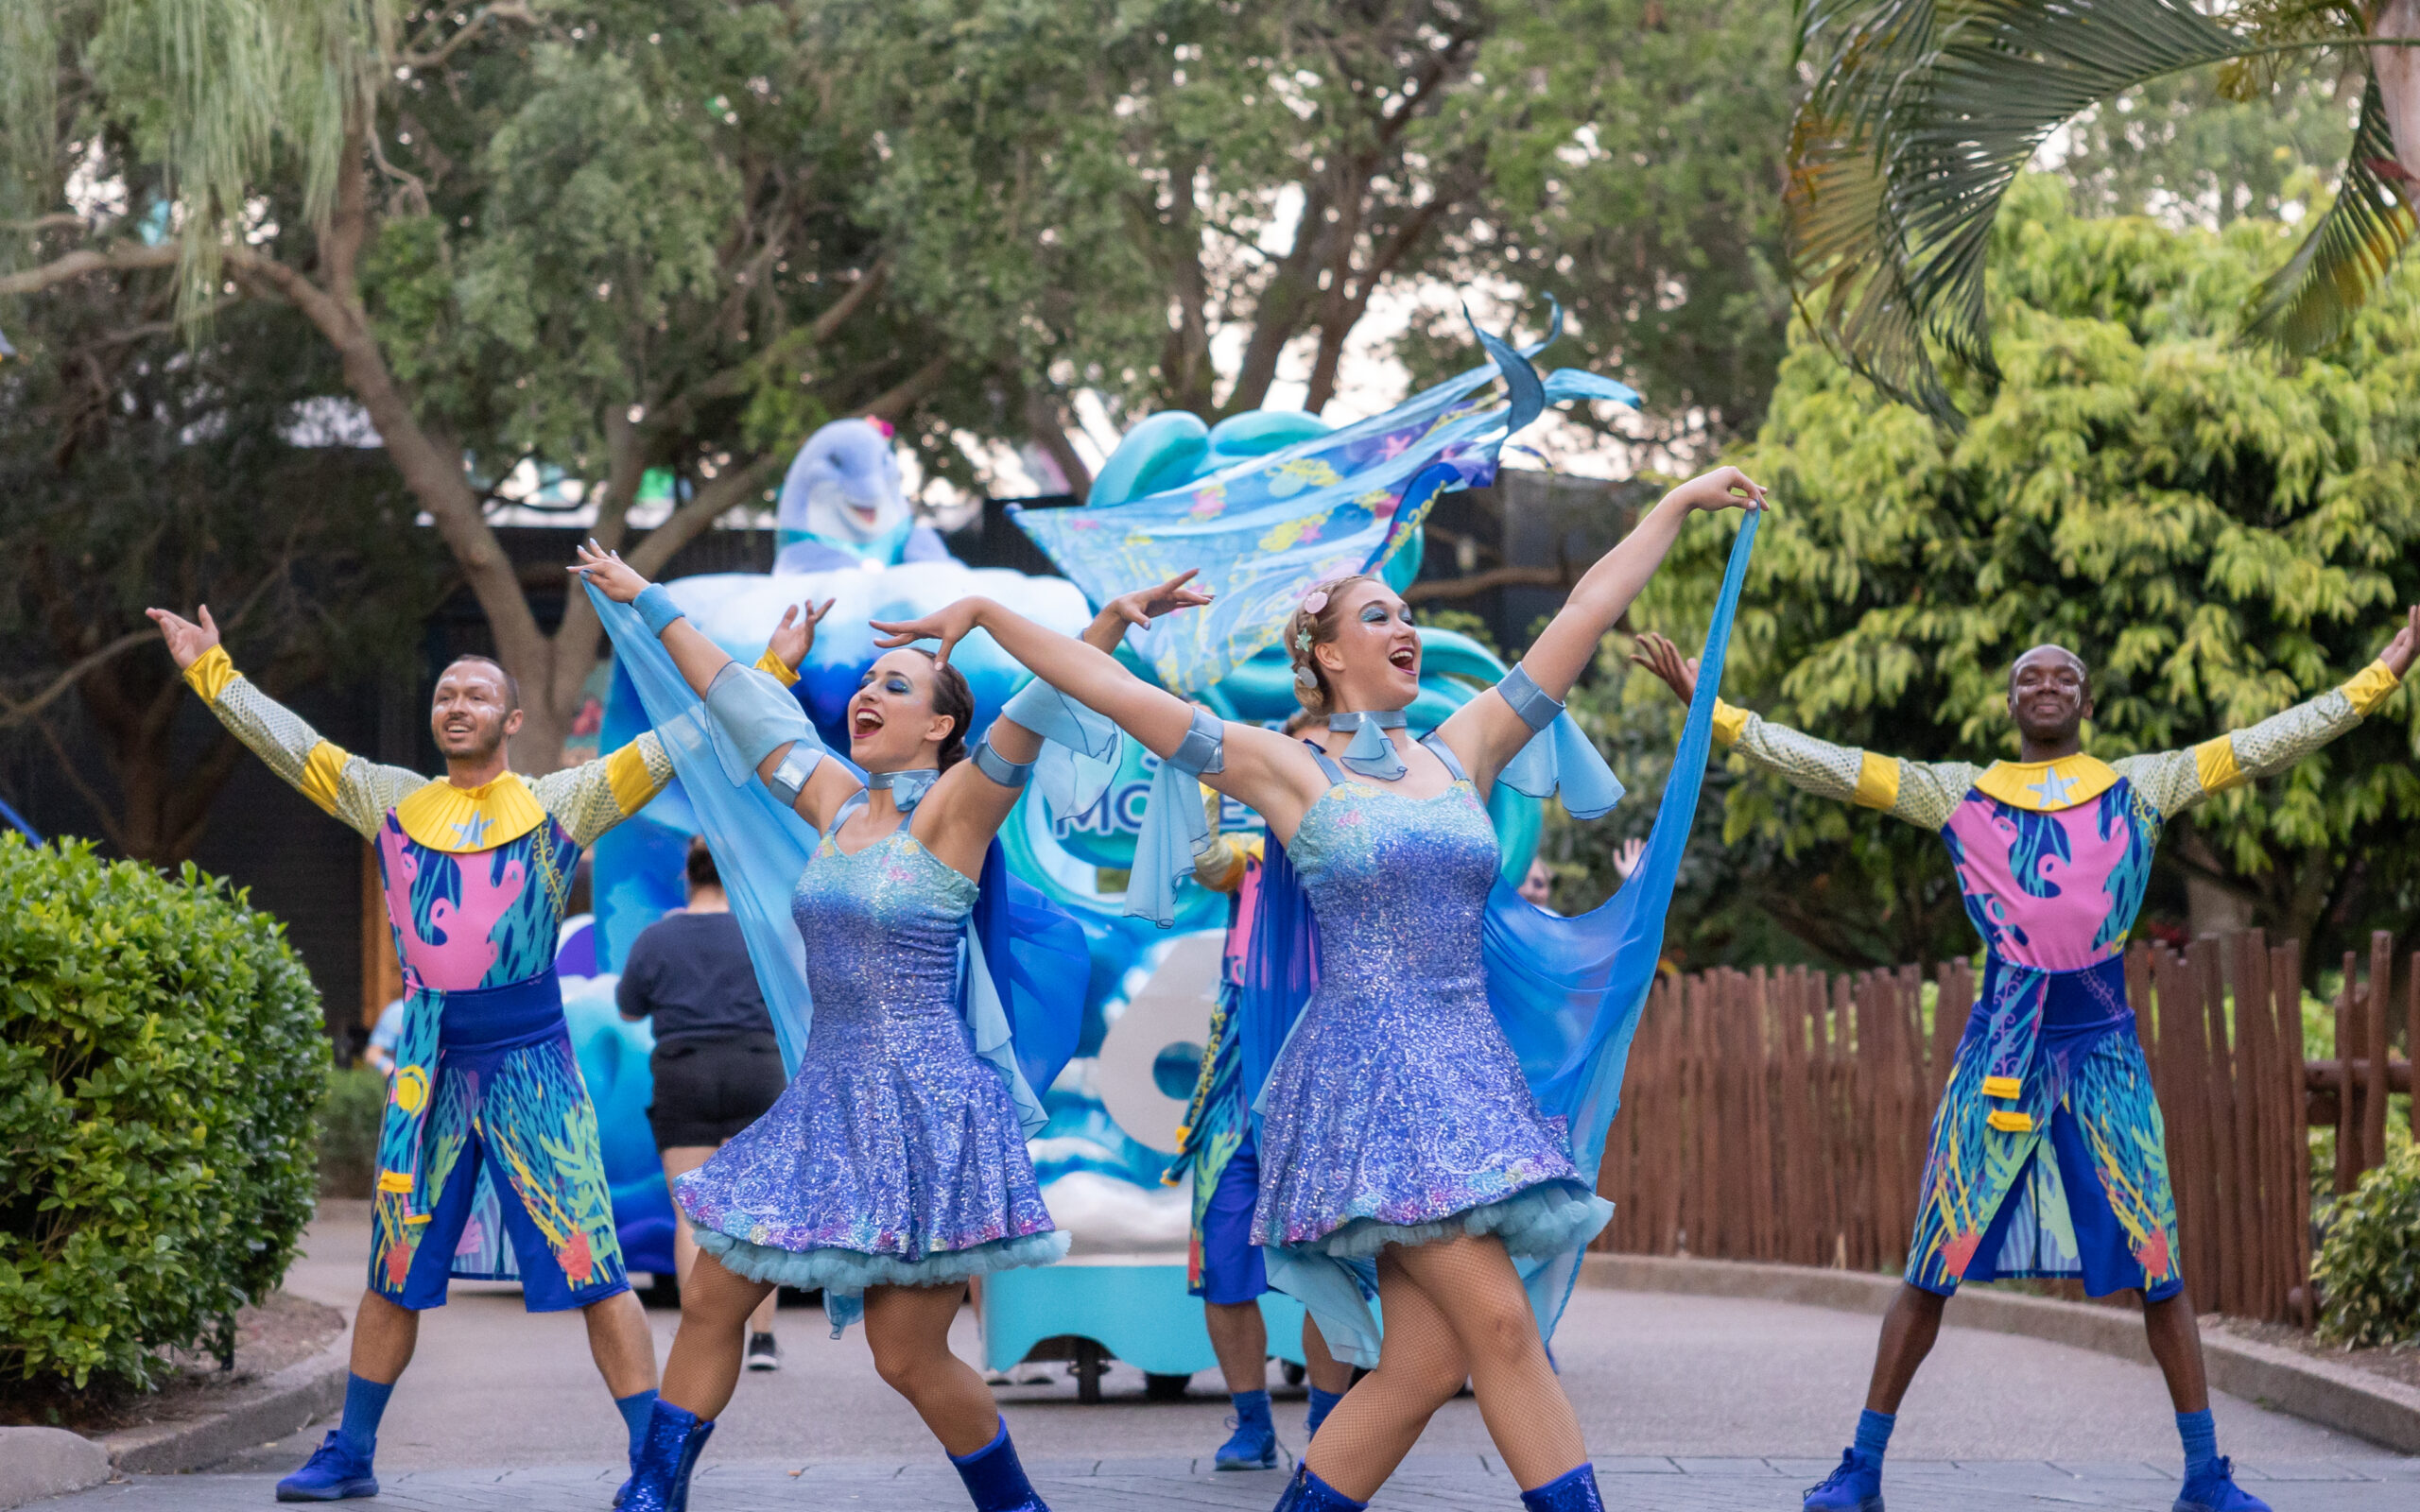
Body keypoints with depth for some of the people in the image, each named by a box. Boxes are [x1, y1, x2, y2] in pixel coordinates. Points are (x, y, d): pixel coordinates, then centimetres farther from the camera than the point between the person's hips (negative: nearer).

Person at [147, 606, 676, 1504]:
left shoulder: (559, 805, 1)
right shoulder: (394, 803, 11)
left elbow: (668, 748, -2)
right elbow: (289, 744, 16)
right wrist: (211, 674, 18)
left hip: (531, 1062, -4)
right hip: (429, 1063, 4)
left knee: (591, 1271, -7)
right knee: (395, 1273, 13)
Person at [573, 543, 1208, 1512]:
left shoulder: (950, 812, -6)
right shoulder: (837, 804, 11)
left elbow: (1036, 714, -21)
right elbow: (738, 701, 19)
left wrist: (1110, 625, -35)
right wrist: (649, 604, 27)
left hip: (924, 1105, -7)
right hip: (825, 1095, 7)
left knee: (907, 1355, -5)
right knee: (709, 1303, 6)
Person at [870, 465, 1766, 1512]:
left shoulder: (1462, 752, 14)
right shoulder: (1286, 769, 2)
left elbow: (1587, 611, 16)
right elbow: (1113, 688, 0)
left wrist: (1679, 503, 20)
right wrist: (986, 614, -2)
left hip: (1471, 1067, 5)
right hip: (1368, 1071, -5)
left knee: (1425, 1361, -1)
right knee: (1498, 1320, -15)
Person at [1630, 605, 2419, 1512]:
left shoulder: (2140, 787, 8)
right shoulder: (1959, 794, 7)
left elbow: (2269, 744, 6)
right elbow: (1824, 765, 4)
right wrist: (1710, 708, -2)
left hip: (2103, 1046, 0)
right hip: (1997, 1050, 0)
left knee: (2155, 1264, 2)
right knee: (1934, 1264, 0)